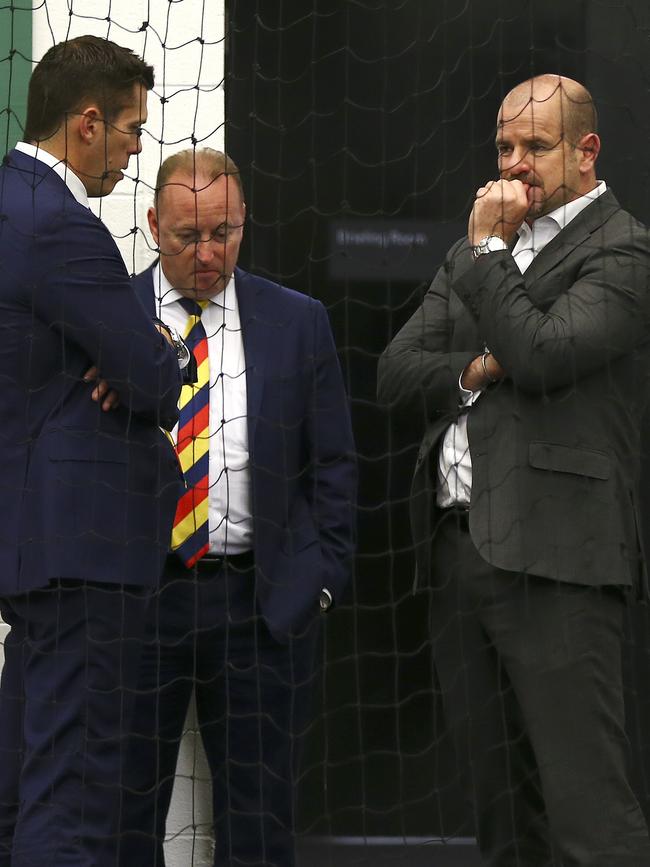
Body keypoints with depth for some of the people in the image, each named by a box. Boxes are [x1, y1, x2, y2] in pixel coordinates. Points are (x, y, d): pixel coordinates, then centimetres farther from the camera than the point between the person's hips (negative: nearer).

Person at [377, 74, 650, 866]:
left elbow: (542, 356, -19)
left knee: (585, 803, -12)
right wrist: (472, 371, -5)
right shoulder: (473, 256, 20)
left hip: (551, 558, -8)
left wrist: (488, 249, -10)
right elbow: (397, 375, 13)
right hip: (458, 547, 8)